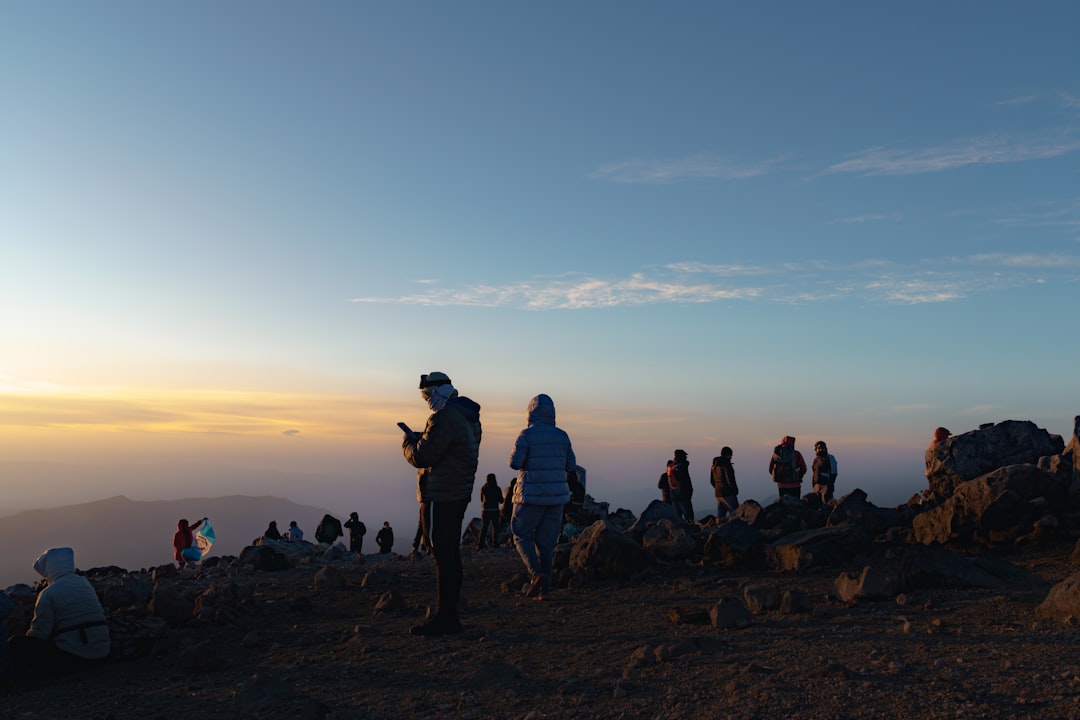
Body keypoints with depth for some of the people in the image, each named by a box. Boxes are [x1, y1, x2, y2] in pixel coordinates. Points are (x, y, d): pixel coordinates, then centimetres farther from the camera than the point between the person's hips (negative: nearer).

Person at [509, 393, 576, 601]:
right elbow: (571, 465, 6)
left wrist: (528, 463, 6)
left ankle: (537, 573, -10)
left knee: (522, 535, 11)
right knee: (546, 541, 11)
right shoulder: (562, 435, 3)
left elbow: (515, 462, -16)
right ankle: (544, 588, 9)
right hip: (556, 494, 4)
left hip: (531, 495, -4)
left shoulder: (526, 435, -9)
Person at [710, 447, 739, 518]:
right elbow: (730, 480, -15)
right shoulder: (725, 464, -12)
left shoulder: (714, 465, 13)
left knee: (720, 516, 11)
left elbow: (712, 481, 20)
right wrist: (735, 491, -5)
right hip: (728, 494, -8)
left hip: (718, 494, 8)